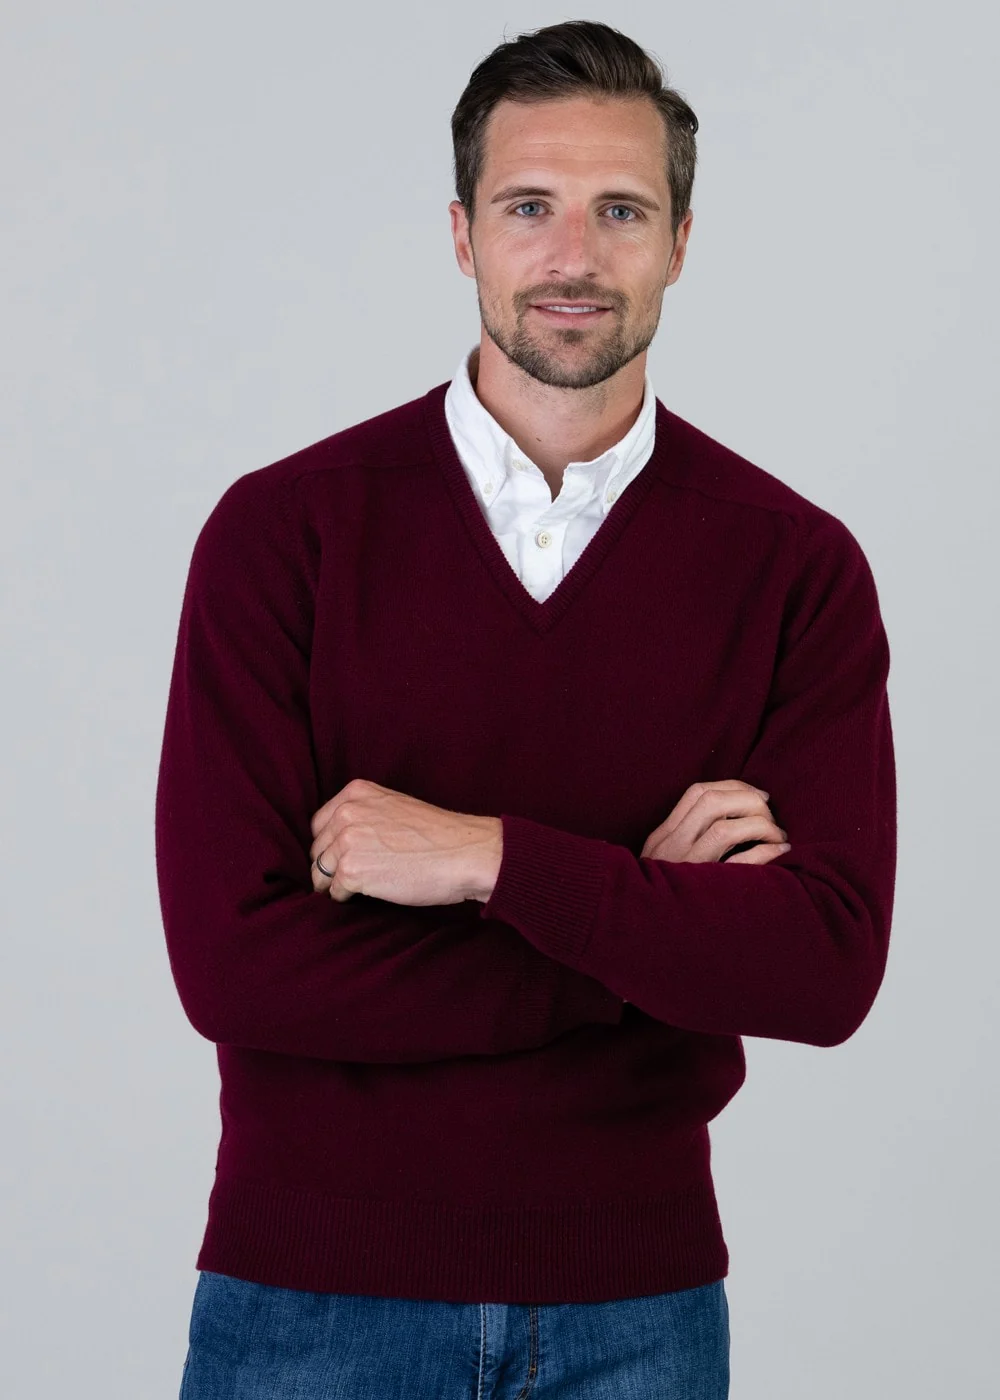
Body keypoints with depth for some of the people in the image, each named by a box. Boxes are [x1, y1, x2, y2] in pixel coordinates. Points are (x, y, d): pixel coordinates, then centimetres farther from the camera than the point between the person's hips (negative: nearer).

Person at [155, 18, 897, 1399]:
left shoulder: (795, 566, -2)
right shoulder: (282, 530, -6)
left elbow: (829, 968, -13)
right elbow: (232, 960, -14)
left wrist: (493, 859, -19)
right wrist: (645, 911, -13)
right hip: (316, 1289, -1)